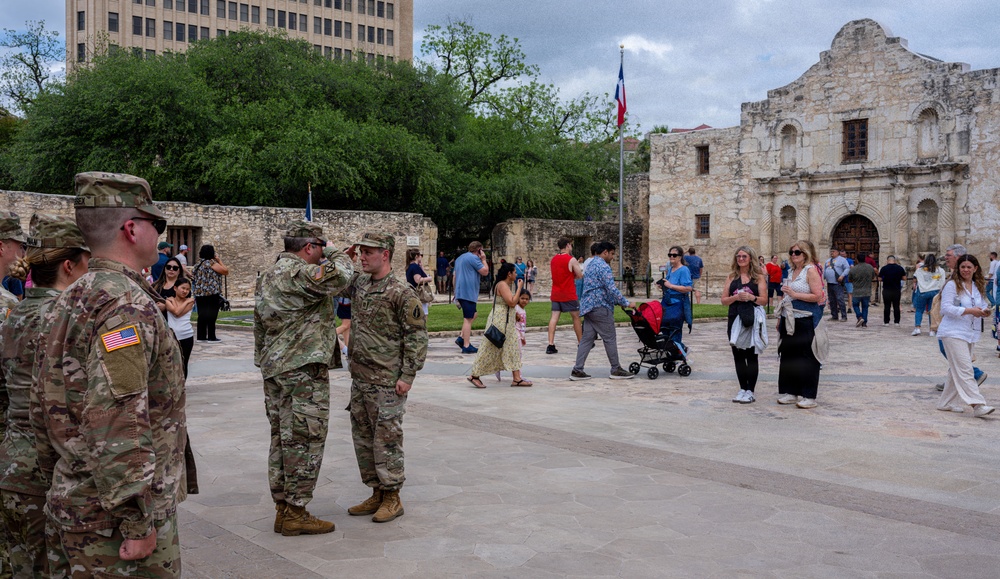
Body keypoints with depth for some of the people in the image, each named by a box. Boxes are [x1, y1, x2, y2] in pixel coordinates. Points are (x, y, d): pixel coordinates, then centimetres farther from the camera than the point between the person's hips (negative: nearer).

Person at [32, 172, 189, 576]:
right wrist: (138, 522, -23)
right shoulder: (127, 304, -20)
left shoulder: (70, 300, 11)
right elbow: (118, 420, -28)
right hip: (115, 515, -9)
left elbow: (44, 402, 17)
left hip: (69, 501, 9)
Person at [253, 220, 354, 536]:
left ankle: (282, 508, 21)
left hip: (273, 368, 10)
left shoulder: (266, 276, 16)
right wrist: (334, 252, -5)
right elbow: (341, 276, -26)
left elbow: (259, 326, 21)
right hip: (303, 370, -10)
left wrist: (264, 362, 26)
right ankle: (295, 513, 3)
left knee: (281, 438, 14)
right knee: (304, 440, -3)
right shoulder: (298, 274, -16)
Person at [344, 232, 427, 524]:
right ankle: (376, 493, 26)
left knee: (387, 440, -1)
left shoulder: (402, 293, -12)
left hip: (387, 382, -8)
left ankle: (392, 498, 12)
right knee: (362, 439, 14)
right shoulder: (360, 284, 10)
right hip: (359, 379, 8)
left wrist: (408, 375, -16)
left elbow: (417, 336, -13)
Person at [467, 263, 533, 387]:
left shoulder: (509, 284, 15)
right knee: (490, 349, -5)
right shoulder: (502, 285, -15)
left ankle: (517, 378, 8)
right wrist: (519, 288, -14)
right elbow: (512, 302, -21)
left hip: (508, 322, 10)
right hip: (499, 320, -10)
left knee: (513, 348, 7)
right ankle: (474, 375, 4)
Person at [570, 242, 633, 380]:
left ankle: (577, 370, 1)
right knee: (610, 338, 0)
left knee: (587, 338, 6)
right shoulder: (603, 266, -12)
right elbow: (612, 289, -19)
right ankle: (616, 370, 7)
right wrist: (626, 303, -11)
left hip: (588, 306, 9)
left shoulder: (591, 265, 20)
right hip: (600, 307, -9)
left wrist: (618, 302, 24)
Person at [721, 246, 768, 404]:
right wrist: (736, 297, -13)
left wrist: (752, 297, -18)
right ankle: (742, 389, 15)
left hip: (752, 320, -3)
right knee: (738, 356, 7)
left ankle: (750, 391, 4)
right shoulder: (732, 277, 10)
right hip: (735, 319, 3)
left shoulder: (758, 277, 3)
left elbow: (764, 300, -1)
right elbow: (724, 300, 5)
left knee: (751, 356, 0)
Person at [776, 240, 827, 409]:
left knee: (807, 358, -3)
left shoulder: (811, 270, -8)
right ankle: (790, 392, 20)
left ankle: (808, 396, 4)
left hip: (806, 321, -8)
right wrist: (780, 318, 20)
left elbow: (817, 296, -16)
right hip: (790, 320, 8)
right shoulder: (792, 271, 16)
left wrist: (794, 294, -17)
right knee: (788, 356, 10)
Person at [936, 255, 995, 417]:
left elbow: (983, 305, 20)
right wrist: (969, 311, -21)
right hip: (953, 333, -8)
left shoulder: (979, 287, 13)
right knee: (964, 370, -13)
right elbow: (946, 307, -15)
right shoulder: (952, 285, -8)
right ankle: (977, 405, -19)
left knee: (956, 370, 12)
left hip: (971, 334, 8)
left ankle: (946, 403, 22)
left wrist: (986, 312, -4)